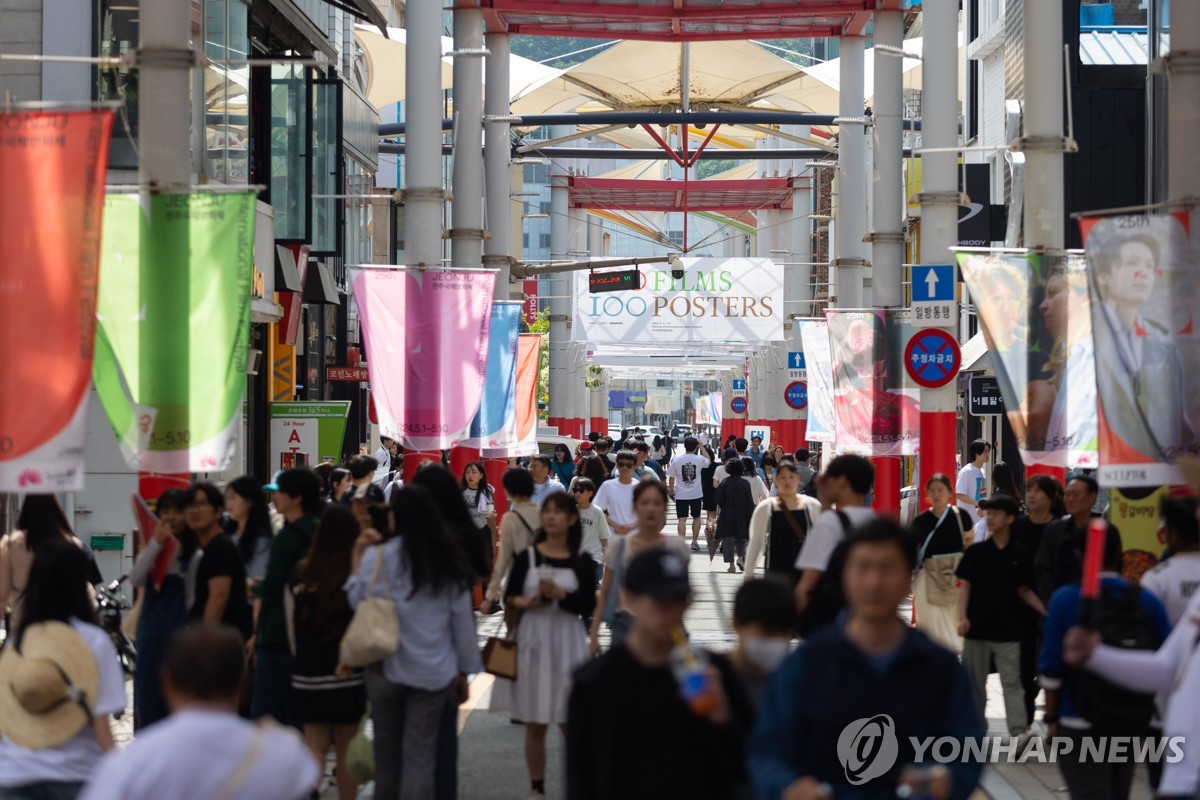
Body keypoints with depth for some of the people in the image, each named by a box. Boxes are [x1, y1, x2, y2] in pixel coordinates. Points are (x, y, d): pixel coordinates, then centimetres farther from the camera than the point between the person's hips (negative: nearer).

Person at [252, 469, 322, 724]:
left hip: (278, 636, -8)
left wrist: (254, 587, 4)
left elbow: (270, 592, -15)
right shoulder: (316, 532, 8)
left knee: (267, 714, -3)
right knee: (298, 713, 13)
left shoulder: (287, 537, -15)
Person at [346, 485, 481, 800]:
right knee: (421, 755, 3)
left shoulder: (377, 556, -10)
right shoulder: (448, 561, 1)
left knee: (387, 749, 15)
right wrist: (464, 670, 12)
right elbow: (462, 618, 4)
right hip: (433, 671, 2)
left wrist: (357, 557, 0)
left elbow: (357, 603, -8)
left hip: (387, 665, -1)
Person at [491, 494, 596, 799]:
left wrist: (561, 595, -18)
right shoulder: (527, 557, 2)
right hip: (532, 641, 1)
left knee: (571, 721, 0)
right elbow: (508, 596, 4)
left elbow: (588, 607, -3)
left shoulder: (582, 562, 1)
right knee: (534, 723, 8)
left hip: (567, 643, -1)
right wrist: (524, 602, -16)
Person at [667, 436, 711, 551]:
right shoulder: (700, 459, -6)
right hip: (696, 494, 1)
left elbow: (671, 477, 0)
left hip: (681, 495, -1)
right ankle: (695, 542, 22)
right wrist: (701, 446, 18)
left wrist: (671, 491, 14)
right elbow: (708, 461, 18)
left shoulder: (677, 460, -6)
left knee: (682, 519, -2)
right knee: (696, 517, 17)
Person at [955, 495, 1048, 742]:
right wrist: (962, 617, -10)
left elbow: (1024, 590, 8)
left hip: (1008, 629, -1)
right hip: (978, 627, 1)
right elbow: (965, 585, 1)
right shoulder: (975, 551, 1)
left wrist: (1046, 611, -3)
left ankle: (1019, 731, -7)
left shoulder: (1021, 554, 1)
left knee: (1012, 681, -2)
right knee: (975, 680, 10)